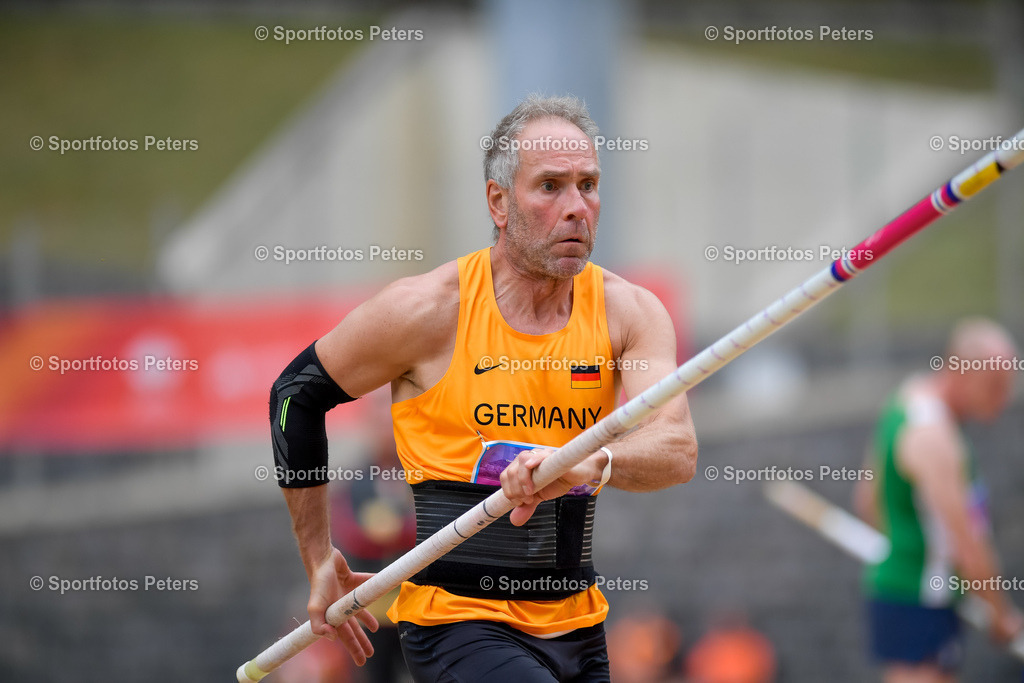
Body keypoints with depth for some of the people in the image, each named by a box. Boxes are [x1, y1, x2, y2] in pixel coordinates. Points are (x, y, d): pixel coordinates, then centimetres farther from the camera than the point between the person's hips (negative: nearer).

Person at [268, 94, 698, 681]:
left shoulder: (628, 312, 0)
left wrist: (590, 463, -39)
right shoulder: (429, 309, -8)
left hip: (577, 629, 5)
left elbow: (678, 450, -16)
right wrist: (321, 563, 9)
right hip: (458, 626, -5)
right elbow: (295, 395, 6)